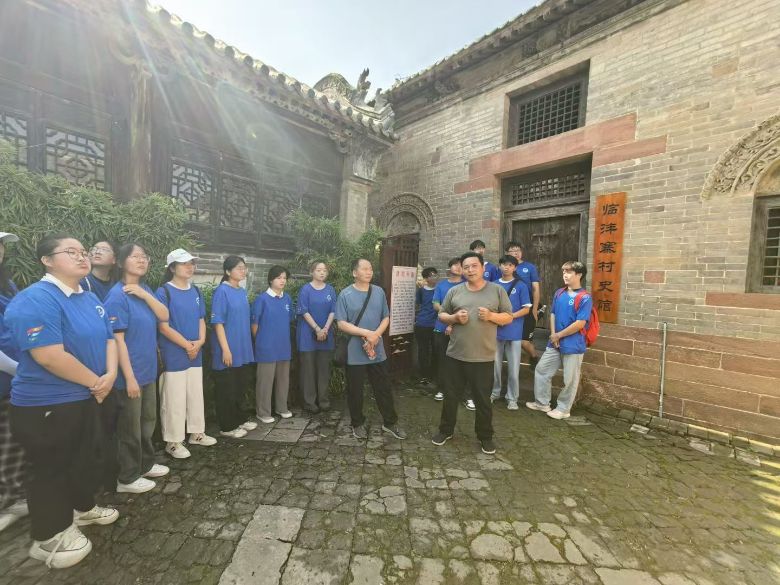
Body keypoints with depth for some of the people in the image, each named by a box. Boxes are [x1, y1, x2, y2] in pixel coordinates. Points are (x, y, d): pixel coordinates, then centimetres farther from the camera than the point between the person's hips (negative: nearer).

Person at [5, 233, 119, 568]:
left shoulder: (90, 299, 6)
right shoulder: (35, 299, -21)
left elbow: (108, 339, 9)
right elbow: (49, 356, -28)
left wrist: (110, 375, -8)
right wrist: (96, 381, -17)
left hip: (86, 399, 8)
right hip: (47, 405, -8)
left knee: (88, 459, 22)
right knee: (52, 471, 9)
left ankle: (82, 508, 44)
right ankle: (49, 537, 29)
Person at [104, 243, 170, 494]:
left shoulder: (145, 289, 6)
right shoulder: (117, 295, -17)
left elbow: (165, 316, -1)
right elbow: (117, 339, -19)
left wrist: (145, 295, -15)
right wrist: (129, 377, -19)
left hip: (148, 369, 8)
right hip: (130, 373, -8)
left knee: (148, 421, 20)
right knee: (130, 426, 7)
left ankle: (146, 464, 37)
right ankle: (127, 478, 24)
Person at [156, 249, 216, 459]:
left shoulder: (195, 291, 9)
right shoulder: (163, 292, -10)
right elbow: (163, 326, -13)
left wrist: (200, 341, -5)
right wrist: (186, 345, -12)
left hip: (196, 353, 6)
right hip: (173, 355, -6)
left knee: (196, 395, 15)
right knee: (174, 399, 3)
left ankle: (197, 433, 30)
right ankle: (173, 442, 18)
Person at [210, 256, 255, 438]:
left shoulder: (242, 291, 9)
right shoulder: (221, 291, -14)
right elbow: (218, 322, -17)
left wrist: (247, 344, 16)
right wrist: (225, 349, -19)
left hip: (243, 349, 8)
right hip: (228, 350, -8)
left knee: (241, 386, 18)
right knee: (227, 389, 6)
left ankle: (240, 420, 33)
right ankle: (227, 427, 20)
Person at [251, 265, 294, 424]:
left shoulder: (287, 298, 4)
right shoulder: (262, 299, -12)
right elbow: (254, 323, -6)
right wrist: (260, 341, 2)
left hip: (284, 346, 5)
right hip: (267, 347, -5)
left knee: (283, 378, 15)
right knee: (265, 380, 5)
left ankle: (282, 407, 31)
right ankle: (263, 412, 20)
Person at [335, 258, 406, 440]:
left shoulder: (379, 292, 4)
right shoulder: (345, 295, -8)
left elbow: (386, 318, 6)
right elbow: (341, 324, -11)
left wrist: (376, 334, -12)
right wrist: (367, 333, -18)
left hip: (378, 351, 3)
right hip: (355, 353, -3)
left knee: (384, 388, 13)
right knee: (355, 391, 11)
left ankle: (390, 422, 30)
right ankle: (358, 424, 31)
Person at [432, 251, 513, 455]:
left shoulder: (497, 290, 0)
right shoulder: (454, 291, 3)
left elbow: (508, 318, 3)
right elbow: (442, 315, 9)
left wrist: (491, 316, -16)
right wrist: (454, 318, -12)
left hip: (483, 357, -1)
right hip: (455, 355, 2)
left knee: (483, 399, 11)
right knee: (451, 395, 15)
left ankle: (485, 436, 33)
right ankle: (446, 430, 35)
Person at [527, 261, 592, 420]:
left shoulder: (584, 298, -14)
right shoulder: (559, 294, 5)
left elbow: (580, 324, -18)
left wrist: (559, 335, -11)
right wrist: (553, 335, -3)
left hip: (573, 346, -6)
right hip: (555, 343, 7)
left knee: (569, 379, 8)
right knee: (541, 369, 12)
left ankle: (563, 409, 26)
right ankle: (542, 402, 27)